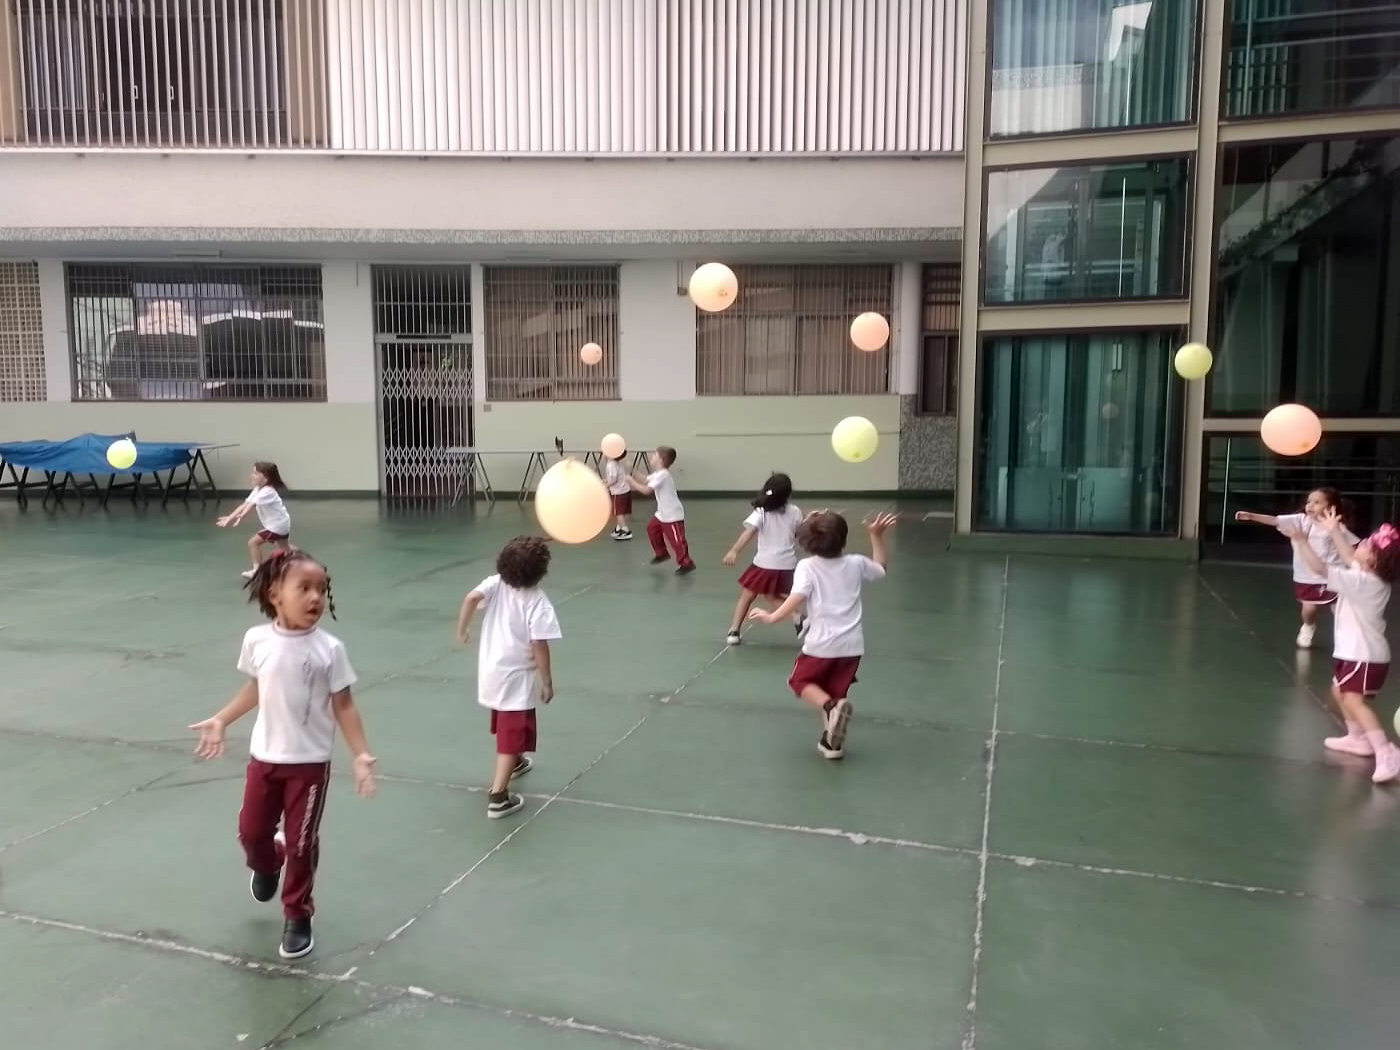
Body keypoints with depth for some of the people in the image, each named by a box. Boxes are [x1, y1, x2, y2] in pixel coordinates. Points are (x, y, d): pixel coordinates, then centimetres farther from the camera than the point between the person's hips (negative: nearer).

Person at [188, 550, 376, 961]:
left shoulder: (329, 649, -16)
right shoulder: (257, 640, -7)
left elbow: (343, 706, -12)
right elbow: (255, 688, 10)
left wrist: (361, 754, -18)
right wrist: (220, 721, 12)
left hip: (309, 762, -3)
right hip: (264, 757, 3)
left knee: (301, 844, 5)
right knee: (251, 832, 17)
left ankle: (298, 918, 27)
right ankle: (267, 866, 53)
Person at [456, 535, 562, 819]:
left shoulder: (496, 584, -5)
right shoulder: (538, 602, -18)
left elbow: (472, 598, -22)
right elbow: (539, 646, -21)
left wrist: (462, 629, -7)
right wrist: (547, 682, -12)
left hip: (491, 671, 7)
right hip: (517, 678, -7)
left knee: (506, 726, 29)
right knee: (513, 736, 0)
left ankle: (514, 763, 53)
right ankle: (498, 798, -4)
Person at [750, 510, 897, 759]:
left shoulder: (807, 567, -6)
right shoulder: (856, 563, 6)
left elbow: (797, 599, -20)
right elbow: (881, 567, 26)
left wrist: (772, 617, -16)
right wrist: (877, 535, 27)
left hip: (822, 643, -4)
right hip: (852, 644, 4)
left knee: (802, 681, 17)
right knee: (835, 691, 19)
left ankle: (831, 707, -11)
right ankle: (833, 742, 14)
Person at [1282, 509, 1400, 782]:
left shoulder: (1362, 582, -23)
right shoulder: (1371, 576, 3)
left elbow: (1321, 569, -29)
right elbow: (1349, 558, 22)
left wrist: (1301, 541, -27)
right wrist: (1335, 532, 23)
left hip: (1365, 654, -10)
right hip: (1356, 650, 10)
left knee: (1354, 700, -23)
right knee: (1340, 691, 26)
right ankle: (1358, 738, 39)